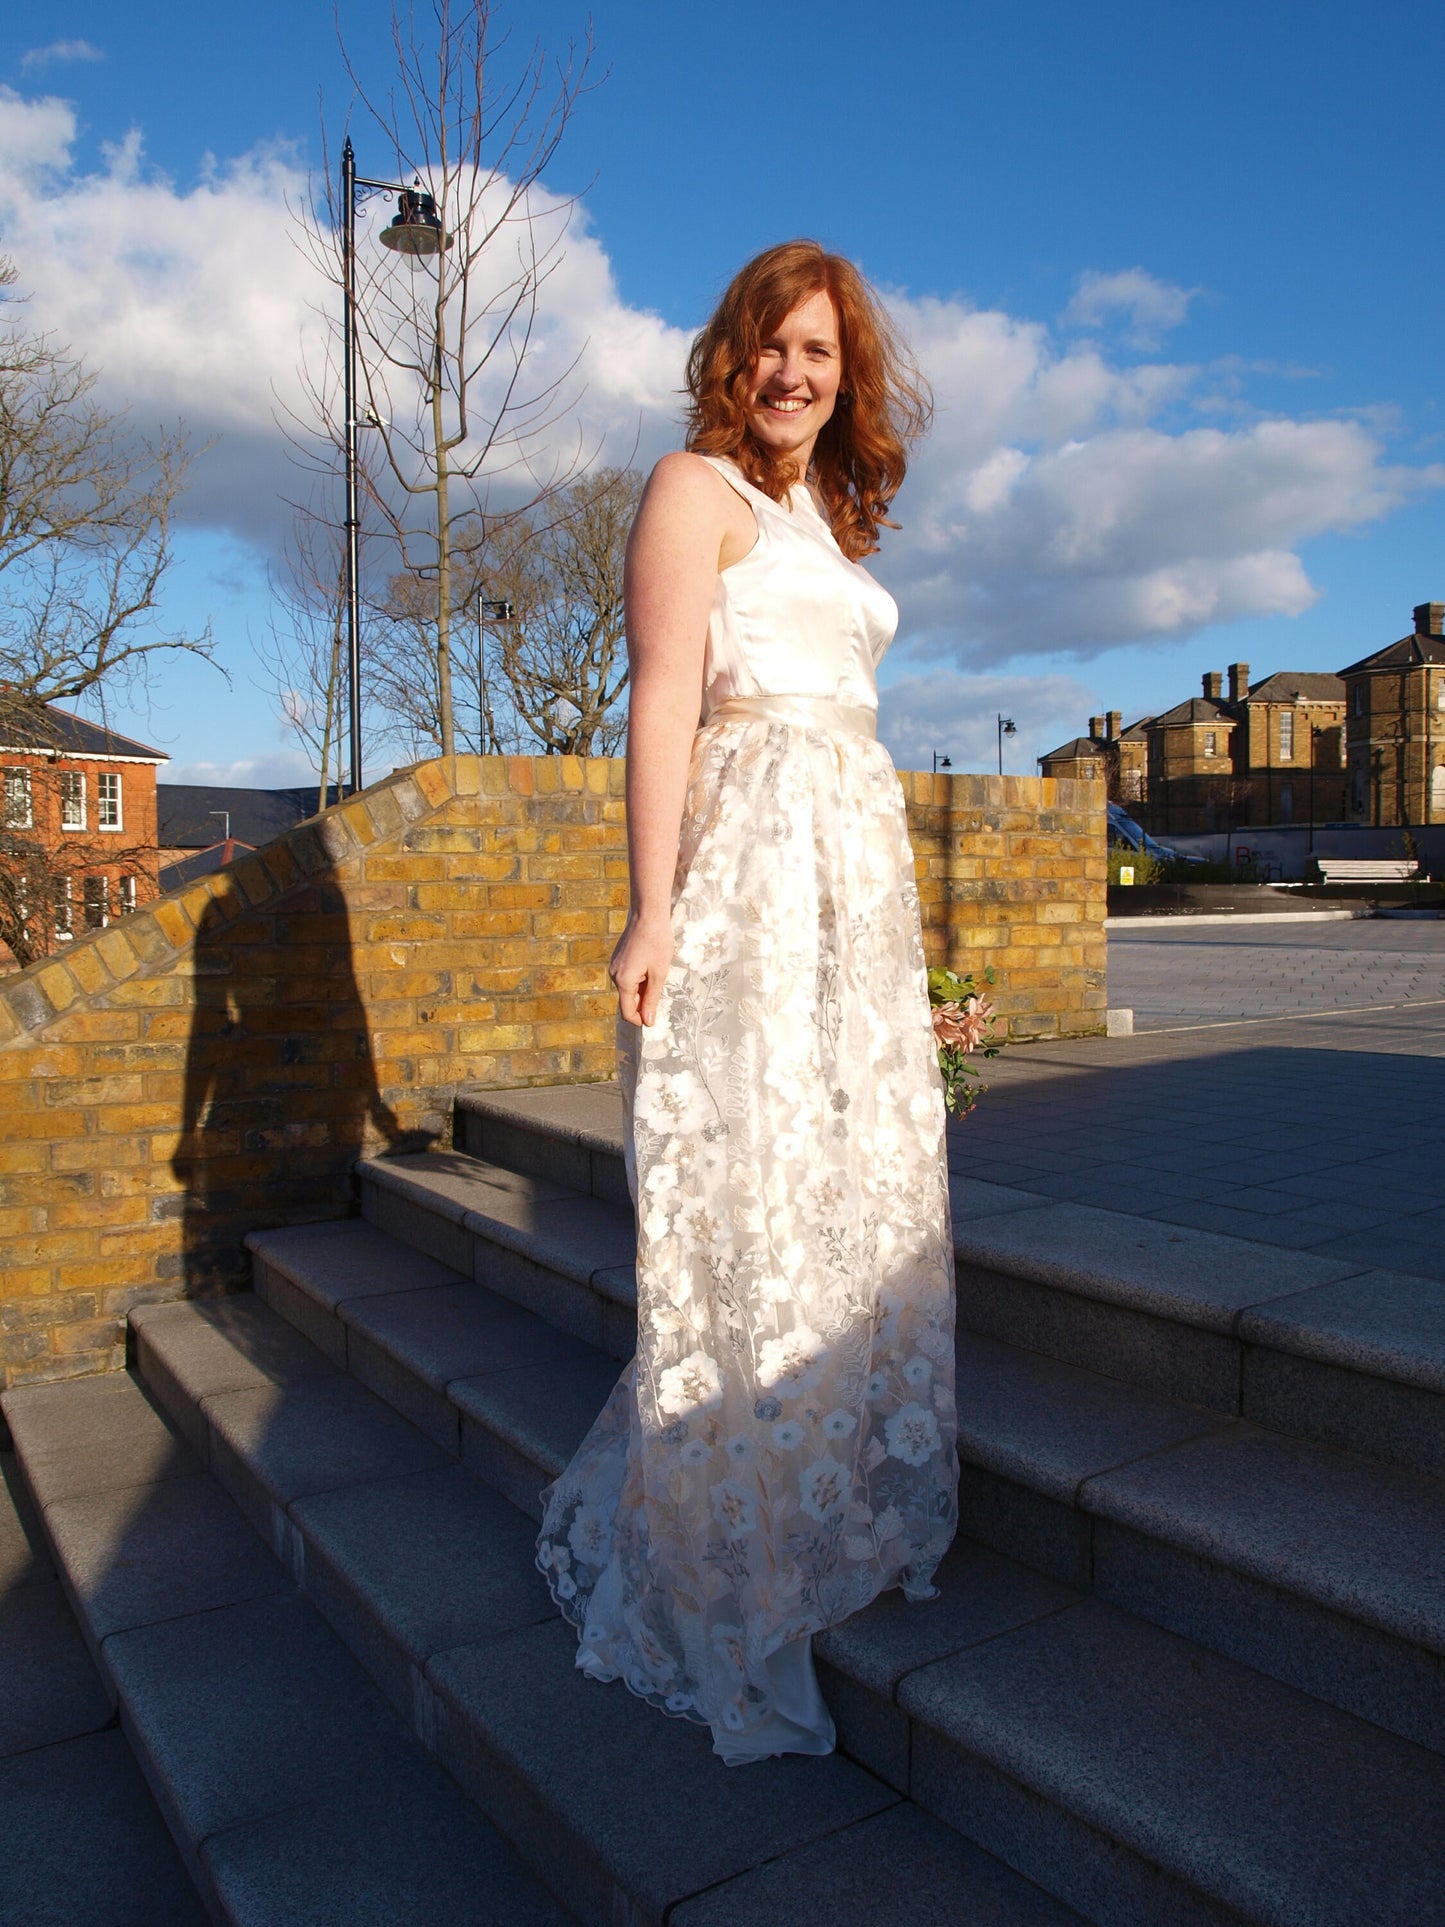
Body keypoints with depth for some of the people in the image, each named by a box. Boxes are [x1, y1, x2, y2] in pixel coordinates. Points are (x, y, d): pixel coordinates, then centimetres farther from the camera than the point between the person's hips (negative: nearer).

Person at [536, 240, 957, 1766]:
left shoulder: (831, 518, 25)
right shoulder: (696, 488, 2)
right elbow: (664, 697, -10)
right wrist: (652, 905, -20)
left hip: (858, 866, 8)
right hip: (743, 863, -8)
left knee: (861, 1179, 10)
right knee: (742, 1193, -7)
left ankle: (848, 1501, 26)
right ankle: (723, 1562, 8)